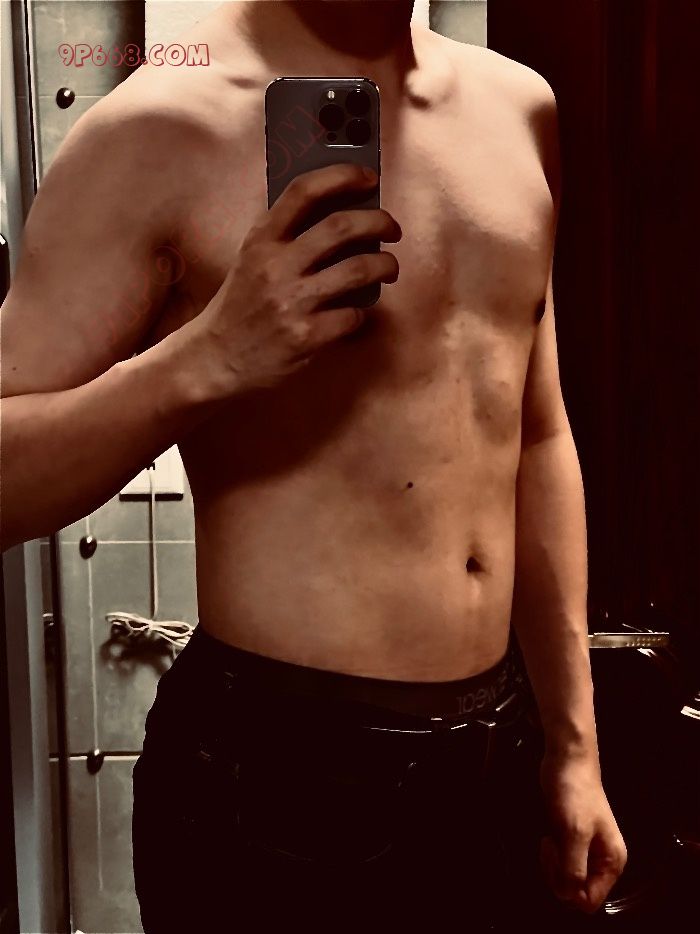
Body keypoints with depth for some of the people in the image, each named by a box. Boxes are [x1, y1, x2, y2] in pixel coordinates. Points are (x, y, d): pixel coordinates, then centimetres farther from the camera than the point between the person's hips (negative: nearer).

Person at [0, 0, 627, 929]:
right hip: (267, 773, -5)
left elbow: (537, 438, 10)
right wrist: (207, 357, -29)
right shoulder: (161, 132, -12)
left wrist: (573, 744, 12)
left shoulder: (519, 107, 5)